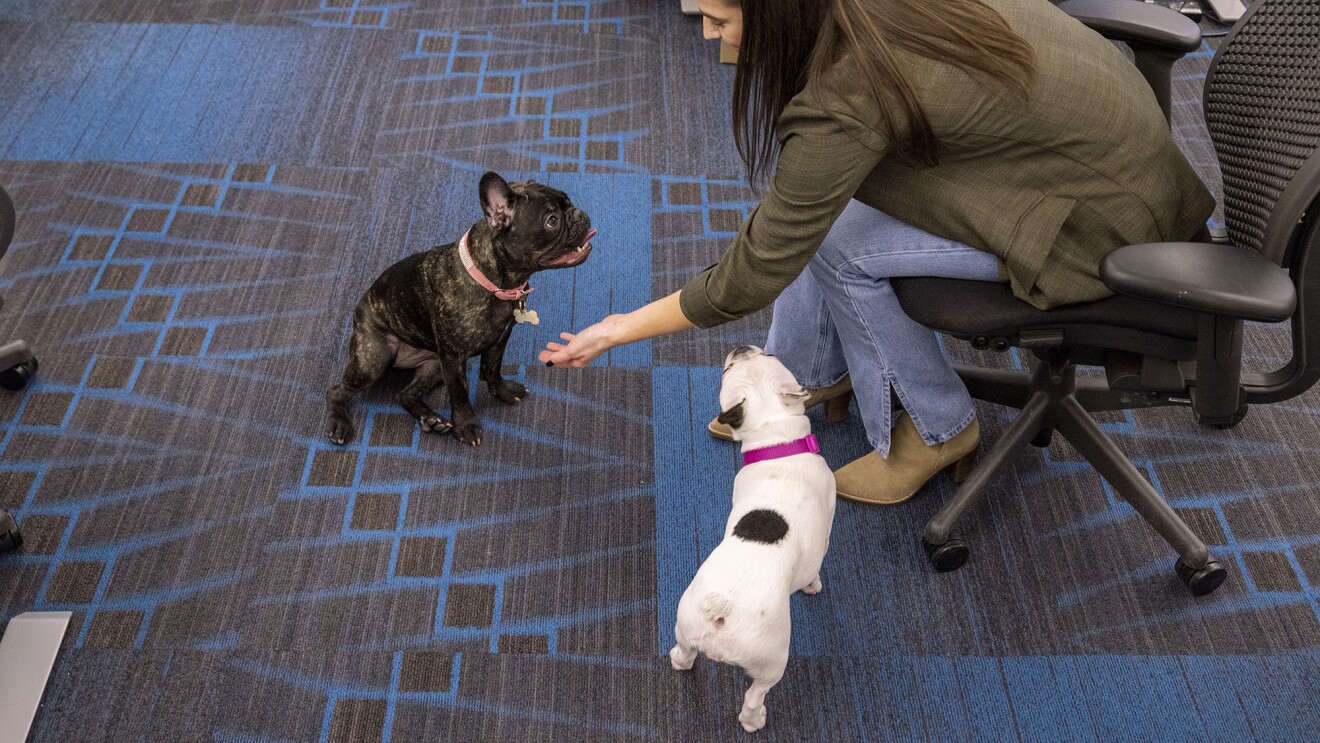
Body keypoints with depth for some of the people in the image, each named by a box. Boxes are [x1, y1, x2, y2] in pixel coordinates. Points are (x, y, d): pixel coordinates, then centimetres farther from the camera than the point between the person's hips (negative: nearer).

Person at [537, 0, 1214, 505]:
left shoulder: (847, 100, -31)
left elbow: (755, 276, -22)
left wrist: (624, 327, -10)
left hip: (1105, 212, -8)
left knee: (835, 242, -14)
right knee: (824, 189, 0)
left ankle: (939, 428, 8)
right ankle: (813, 372, 21)